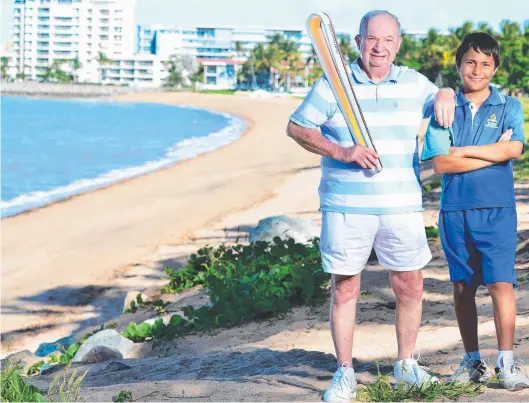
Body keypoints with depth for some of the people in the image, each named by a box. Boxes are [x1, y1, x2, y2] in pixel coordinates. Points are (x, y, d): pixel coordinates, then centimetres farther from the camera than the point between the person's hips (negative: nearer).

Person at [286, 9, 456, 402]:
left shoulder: (414, 82, 9)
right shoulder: (332, 84, -1)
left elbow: (441, 99, 28)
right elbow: (297, 127, -3)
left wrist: (446, 93, 2)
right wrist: (342, 153, -15)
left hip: (403, 206, 3)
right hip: (346, 207, -3)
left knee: (411, 286, 6)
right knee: (344, 288, 2)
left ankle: (407, 365, 25)